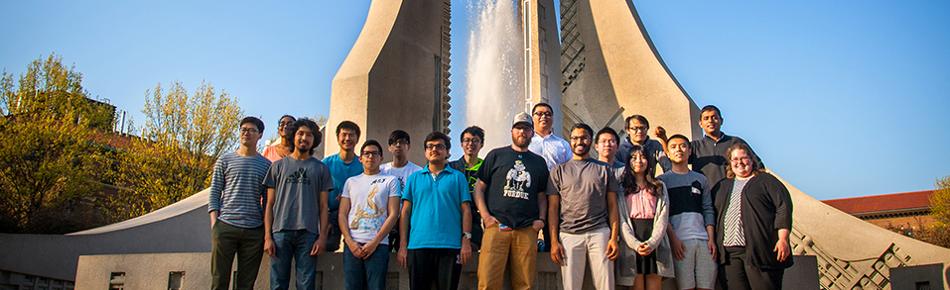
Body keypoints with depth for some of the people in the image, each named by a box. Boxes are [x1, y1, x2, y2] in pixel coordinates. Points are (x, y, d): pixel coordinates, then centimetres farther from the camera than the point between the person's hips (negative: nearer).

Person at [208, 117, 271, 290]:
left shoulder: (266, 165, 11)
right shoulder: (225, 161, 9)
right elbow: (214, 194, 7)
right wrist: (214, 223, -5)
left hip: (254, 230, 1)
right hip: (225, 227, -1)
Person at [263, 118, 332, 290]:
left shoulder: (321, 169, 11)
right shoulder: (278, 166, 12)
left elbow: (323, 206, 8)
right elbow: (270, 204, 10)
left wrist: (322, 236, -2)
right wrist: (267, 236, 0)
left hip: (308, 233, 0)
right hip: (280, 231, 1)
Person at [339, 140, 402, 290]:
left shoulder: (391, 180, 8)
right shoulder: (351, 181, 16)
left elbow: (393, 214, 0)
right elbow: (342, 214, 10)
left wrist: (374, 242, -9)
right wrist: (350, 242, -5)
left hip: (378, 245, -2)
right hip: (352, 245, 3)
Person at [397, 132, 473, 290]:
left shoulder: (458, 177, 9)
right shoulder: (414, 178, 13)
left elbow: (465, 211, 4)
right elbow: (406, 212, 9)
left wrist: (466, 241, -6)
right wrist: (402, 245, 2)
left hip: (450, 246, -1)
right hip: (418, 245, 1)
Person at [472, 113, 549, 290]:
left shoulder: (539, 162, 18)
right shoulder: (496, 155, 10)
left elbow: (541, 195, 21)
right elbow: (479, 188, 8)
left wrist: (541, 219, 5)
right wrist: (485, 216, -4)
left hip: (527, 230, 3)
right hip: (496, 227, -2)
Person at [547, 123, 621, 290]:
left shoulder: (604, 169, 12)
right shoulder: (559, 171, 10)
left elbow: (612, 206, 8)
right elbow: (553, 208, 6)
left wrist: (614, 237, -3)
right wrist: (554, 242, -2)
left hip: (600, 233, 0)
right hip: (569, 235, 0)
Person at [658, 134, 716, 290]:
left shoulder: (700, 179, 19)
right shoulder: (662, 180, 8)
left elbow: (708, 210, 13)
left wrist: (711, 239, 3)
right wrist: (673, 239, -10)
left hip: (703, 240, 3)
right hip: (680, 241, -3)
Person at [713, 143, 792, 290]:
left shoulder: (765, 180, 9)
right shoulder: (722, 186, 21)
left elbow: (783, 207, -1)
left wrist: (783, 239, -12)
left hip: (759, 250, -4)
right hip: (729, 253, 4)